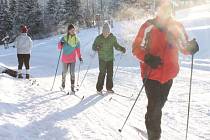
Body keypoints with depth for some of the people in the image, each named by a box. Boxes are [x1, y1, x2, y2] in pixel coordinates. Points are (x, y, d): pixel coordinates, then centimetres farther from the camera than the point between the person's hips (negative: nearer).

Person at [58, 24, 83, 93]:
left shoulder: (76, 39, 1)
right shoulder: (64, 38, -6)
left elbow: (78, 49, 9)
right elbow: (59, 48, -6)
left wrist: (79, 57, 0)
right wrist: (61, 44, -27)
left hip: (73, 59, 1)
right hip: (65, 59, -1)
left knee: (72, 73, -5)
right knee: (64, 72, 13)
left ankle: (72, 87, -2)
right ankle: (63, 82, 39)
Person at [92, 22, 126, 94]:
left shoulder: (113, 38, 1)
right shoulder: (99, 38, -6)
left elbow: (116, 46, 12)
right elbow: (93, 47, -2)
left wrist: (122, 48, -6)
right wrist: (97, 48, -25)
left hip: (110, 58, 3)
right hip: (102, 59, -3)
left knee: (110, 73, 6)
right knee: (102, 73, -7)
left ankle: (109, 88, 20)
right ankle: (99, 88, 6)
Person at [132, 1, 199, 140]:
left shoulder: (177, 27, 0)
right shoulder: (149, 26, -12)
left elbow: (184, 46, 9)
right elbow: (136, 48, -9)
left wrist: (191, 47, -15)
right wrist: (147, 58, -28)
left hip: (168, 74, 5)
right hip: (152, 74, -4)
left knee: (159, 105, 21)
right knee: (154, 106, -7)